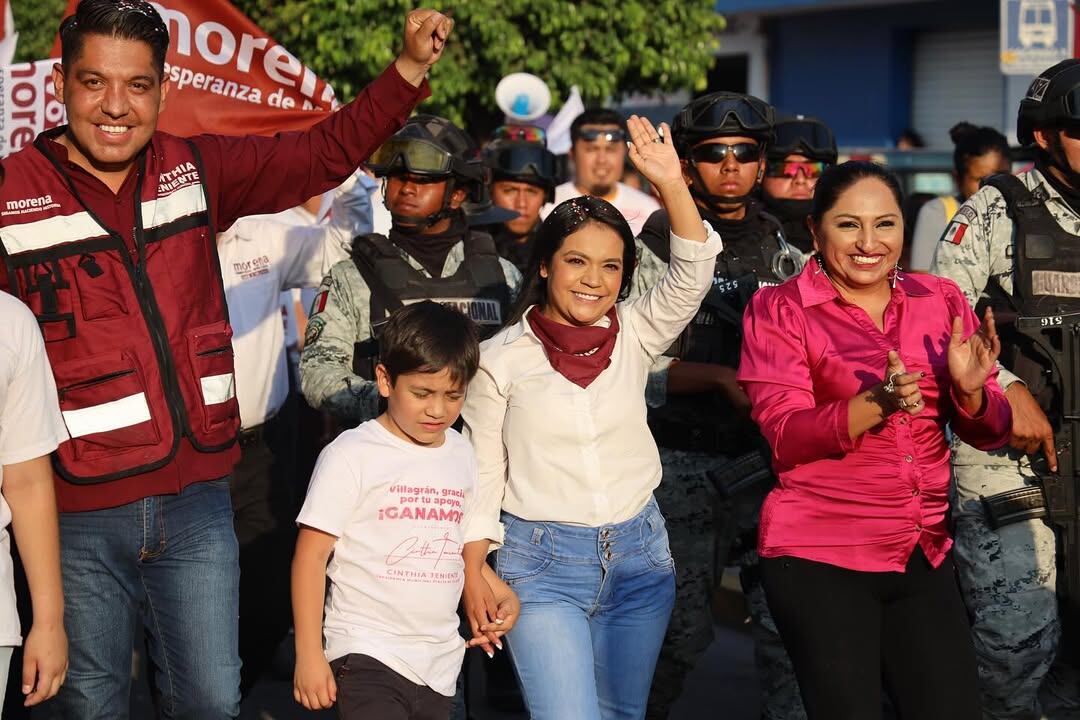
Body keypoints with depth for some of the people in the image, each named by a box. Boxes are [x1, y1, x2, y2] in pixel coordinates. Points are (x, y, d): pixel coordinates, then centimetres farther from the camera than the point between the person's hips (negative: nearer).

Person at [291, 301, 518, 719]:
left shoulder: (461, 456, 10)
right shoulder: (352, 455, -8)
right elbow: (311, 556, -8)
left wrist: (501, 594, 6)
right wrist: (309, 655, -11)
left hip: (440, 664, 6)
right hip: (367, 657, -6)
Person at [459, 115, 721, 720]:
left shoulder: (634, 337, 3)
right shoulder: (501, 359, -3)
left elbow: (692, 275, -13)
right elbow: (482, 475, 1)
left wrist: (672, 185, -25)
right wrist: (474, 576, -5)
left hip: (638, 555, 3)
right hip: (543, 561, -3)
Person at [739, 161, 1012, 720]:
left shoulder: (940, 301, 8)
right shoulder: (779, 311, -3)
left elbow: (990, 434, 6)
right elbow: (786, 437, -14)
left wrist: (969, 389, -16)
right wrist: (876, 404, -30)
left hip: (925, 555, 4)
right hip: (819, 559, -4)